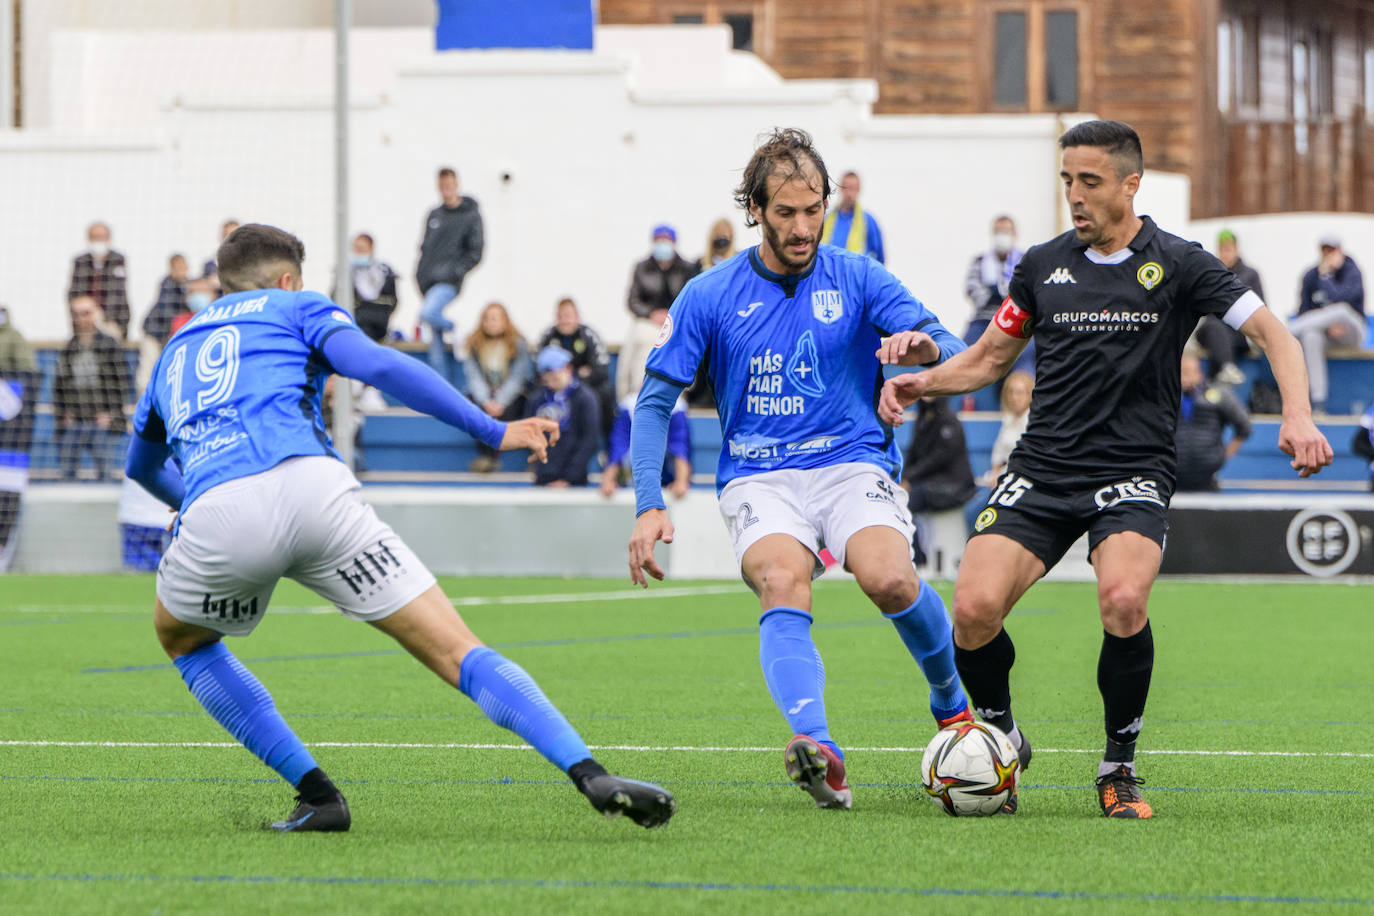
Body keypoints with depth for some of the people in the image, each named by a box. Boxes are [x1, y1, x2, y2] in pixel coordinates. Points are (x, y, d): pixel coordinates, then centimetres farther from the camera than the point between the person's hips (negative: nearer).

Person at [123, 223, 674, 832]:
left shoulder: (176, 349, 36)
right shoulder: (296, 307, 25)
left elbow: (140, 466, 53)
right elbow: (377, 366, 4)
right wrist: (492, 432, 4)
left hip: (215, 514, 2)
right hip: (314, 492, -2)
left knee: (181, 638, 33)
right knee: (457, 652, 0)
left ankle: (316, 795, 21)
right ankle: (591, 776, -17)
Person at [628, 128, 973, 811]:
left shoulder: (856, 279, 6)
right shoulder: (709, 297, 6)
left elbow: (954, 352, -2)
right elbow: (654, 401, 6)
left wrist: (923, 347, -28)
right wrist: (649, 505, -7)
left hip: (853, 465, 0)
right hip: (758, 479, 0)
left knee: (890, 579, -28)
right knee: (782, 585, -31)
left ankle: (952, 703, 1)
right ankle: (821, 752, -50)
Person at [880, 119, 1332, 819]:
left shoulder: (1176, 264, 0)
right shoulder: (1043, 266, 11)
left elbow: (1272, 333, -3)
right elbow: (989, 357, 22)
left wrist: (1297, 417, -20)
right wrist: (922, 382, 4)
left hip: (1132, 474, -3)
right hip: (1040, 470, 3)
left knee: (1123, 599, -31)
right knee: (974, 609, -19)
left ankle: (1119, 766, -9)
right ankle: (1000, 736, 12)